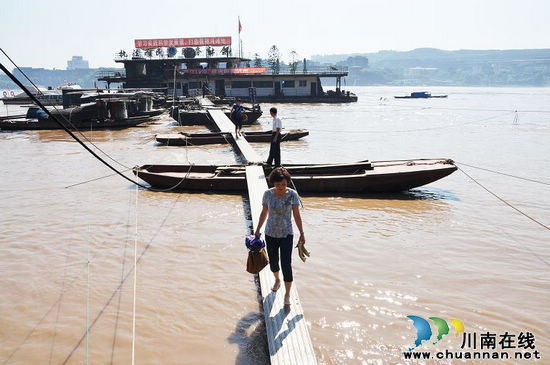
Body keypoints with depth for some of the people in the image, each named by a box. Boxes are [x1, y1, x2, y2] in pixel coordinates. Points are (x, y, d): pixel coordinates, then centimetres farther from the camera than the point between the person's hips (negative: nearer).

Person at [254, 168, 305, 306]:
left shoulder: (292, 194, -12)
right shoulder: (268, 194, -8)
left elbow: (297, 215, -6)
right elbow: (264, 213, 5)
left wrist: (302, 233, -5)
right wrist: (257, 230, 10)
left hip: (286, 234, -2)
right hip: (270, 234, 2)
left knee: (286, 264, -6)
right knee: (273, 262, 16)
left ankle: (287, 294, 8)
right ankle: (277, 280, 47)